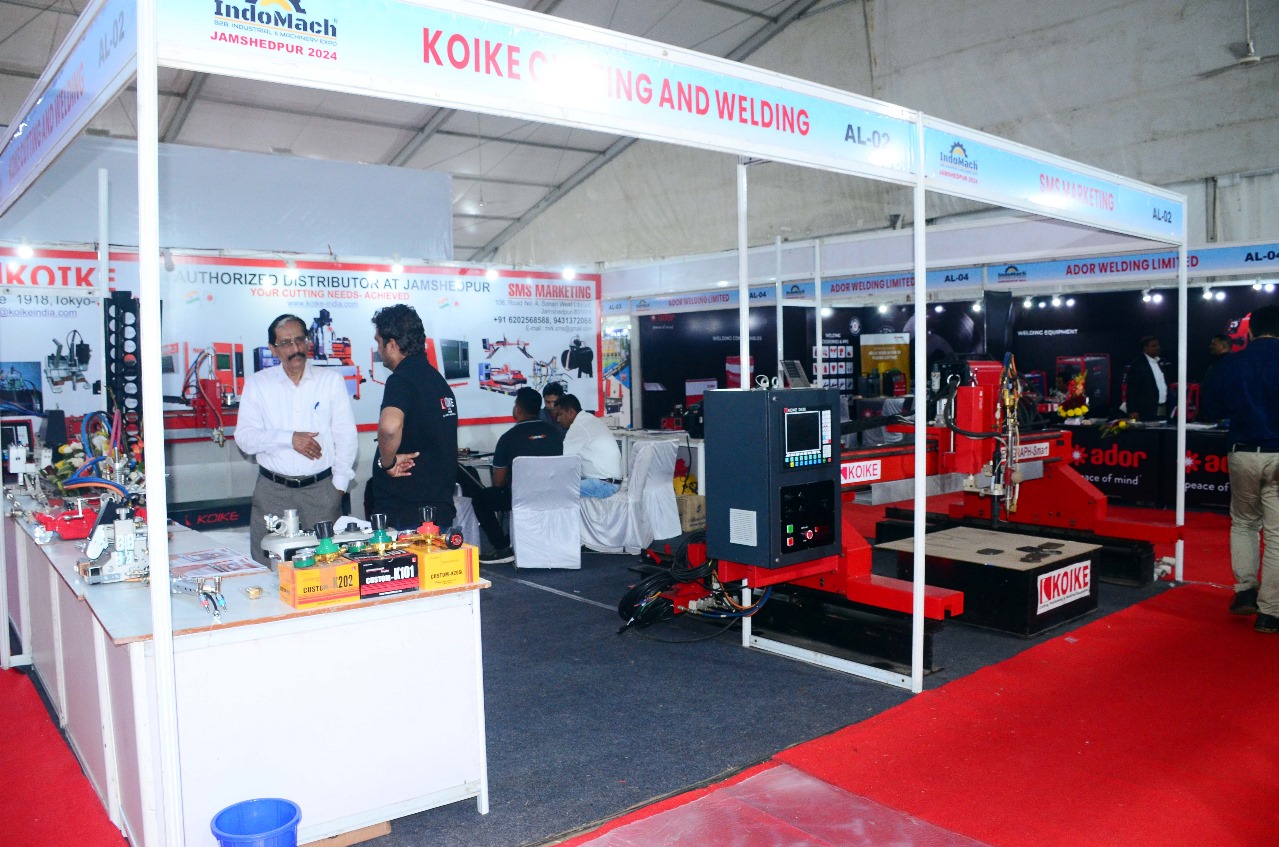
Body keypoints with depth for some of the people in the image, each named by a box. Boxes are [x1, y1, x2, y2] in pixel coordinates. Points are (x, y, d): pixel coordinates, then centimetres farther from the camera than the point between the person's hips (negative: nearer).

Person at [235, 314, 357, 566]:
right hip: (272, 491, 1)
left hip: (322, 489, 0)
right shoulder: (257, 384, 7)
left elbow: (345, 435, 4)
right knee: (268, 568, 0)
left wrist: (339, 484, -1)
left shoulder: (331, 380, 6)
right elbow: (244, 438, -1)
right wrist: (289, 438, -13)